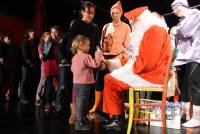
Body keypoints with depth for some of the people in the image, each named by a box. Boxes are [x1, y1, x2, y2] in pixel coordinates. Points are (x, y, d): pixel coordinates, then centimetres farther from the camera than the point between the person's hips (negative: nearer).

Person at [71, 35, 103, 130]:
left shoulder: (75, 57, 11)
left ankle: (80, 120, 27)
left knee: (79, 101, 16)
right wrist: (98, 54, -9)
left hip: (77, 82, 9)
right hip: (84, 83, -9)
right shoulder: (86, 56, -16)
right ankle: (80, 123, 0)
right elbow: (95, 64, -19)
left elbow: (72, 69, 20)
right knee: (82, 102, -5)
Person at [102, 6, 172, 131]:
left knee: (110, 80, -6)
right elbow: (138, 57, 19)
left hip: (151, 76, -10)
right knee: (115, 78, 14)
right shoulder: (148, 30, 18)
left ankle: (117, 117, 6)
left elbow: (147, 61, -25)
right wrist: (116, 63, 14)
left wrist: (128, 69, -13)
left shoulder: (154, 30, -17)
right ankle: (119, 117, 12)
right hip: (145, 72, 10)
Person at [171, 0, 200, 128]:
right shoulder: (182, 20, 23)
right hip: (183, 57, 8)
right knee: (183, 86, 10)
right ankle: (185, 113, 19)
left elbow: (185, 32, -13)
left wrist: (175, 31, 6)